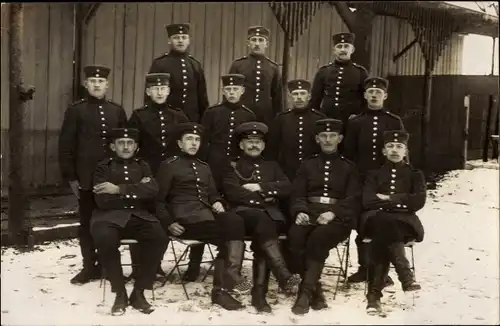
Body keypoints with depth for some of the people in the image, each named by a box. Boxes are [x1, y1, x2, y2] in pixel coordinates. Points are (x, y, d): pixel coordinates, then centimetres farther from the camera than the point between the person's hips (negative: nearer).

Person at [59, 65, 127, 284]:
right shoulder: (75, 110, 1)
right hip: (86, 178, -2)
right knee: (87, 223, 5)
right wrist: (70, 177, -7)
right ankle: (89, 267, 15)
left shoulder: (117, 111, 10)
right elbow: (65, 146, -1)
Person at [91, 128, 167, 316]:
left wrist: (120, 189, -13)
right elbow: (102, 201, -6)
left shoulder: (142, 166, 17)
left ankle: (138, 292, -13)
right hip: (110, 216, -2)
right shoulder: (103, 168, 10)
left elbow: (152, 191, -5)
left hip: (138, 216, 2)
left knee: (159, 237, -29)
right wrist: (136, 192, -4)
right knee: (105, 239, -36)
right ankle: (120, 293, -16)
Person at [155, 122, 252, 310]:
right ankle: (231, 277, -17)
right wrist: (168, 223, -11)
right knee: (230, 233, -29)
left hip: (207, 213, 6)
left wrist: (217, 202, 6)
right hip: (185, 217, -6)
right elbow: (158, 200, 3)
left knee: (234, 223, -28)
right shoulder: (169, 166, 7)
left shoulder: (204, 168, 26)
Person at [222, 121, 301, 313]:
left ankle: (259, 292, -35)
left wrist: (260, 187, -3)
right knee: (262, 219, -38)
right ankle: (284, 276, -48)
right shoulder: (233, 167, 17)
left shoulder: (272, 166, 27)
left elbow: (286, 188, 9)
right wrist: (263, 198, -4)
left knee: (262, 232, -34)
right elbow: (233, 194, -2)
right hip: (244, 213, -2)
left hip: (270, 214, 2)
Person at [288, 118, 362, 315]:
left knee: (318, 238, -36)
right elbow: (298, 194, 11)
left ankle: (306, 292, -32)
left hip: (337, 219, -2)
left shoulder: (349, 168, 15)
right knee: (295, 236, -32)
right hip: (309, 214, 2)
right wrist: (300, 211, -13)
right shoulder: (307, 165, 21)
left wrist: (333, 213, -16)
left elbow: (353, 201, 3)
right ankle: (315, 289, -22)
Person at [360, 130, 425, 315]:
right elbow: (368, 201, 0)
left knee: (381, 235, -37)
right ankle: (405, 274, -43)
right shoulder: (374, 174, 18)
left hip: (404, 223, 0)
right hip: (377, 221, 0)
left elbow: (418, 202, -1)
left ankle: (374, 294, -43)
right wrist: (400, 202, -7)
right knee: (383, 223, -40)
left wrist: (388, 199, -4)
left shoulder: (415, 174, 18)